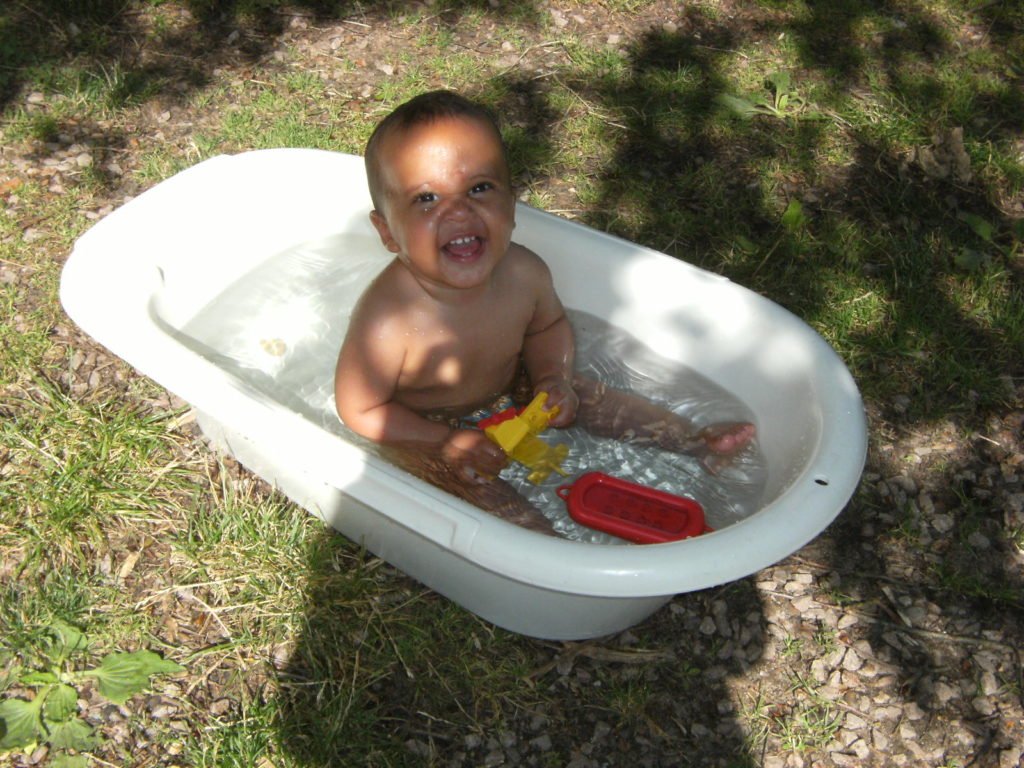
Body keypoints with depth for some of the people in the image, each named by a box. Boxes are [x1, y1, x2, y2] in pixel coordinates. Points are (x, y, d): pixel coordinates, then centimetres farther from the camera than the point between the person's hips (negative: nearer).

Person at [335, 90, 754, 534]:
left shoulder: (524, 273, -23)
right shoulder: (388, 321, -40)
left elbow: (548, 326, 2)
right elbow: (359, 410, -24)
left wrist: (553, 376, -16)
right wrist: (446, 442, -28)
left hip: (506, 386, 5)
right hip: (422, 428, -5)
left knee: (582, 397, 5)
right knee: (472, 483, -26)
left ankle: (696, 440, 18)